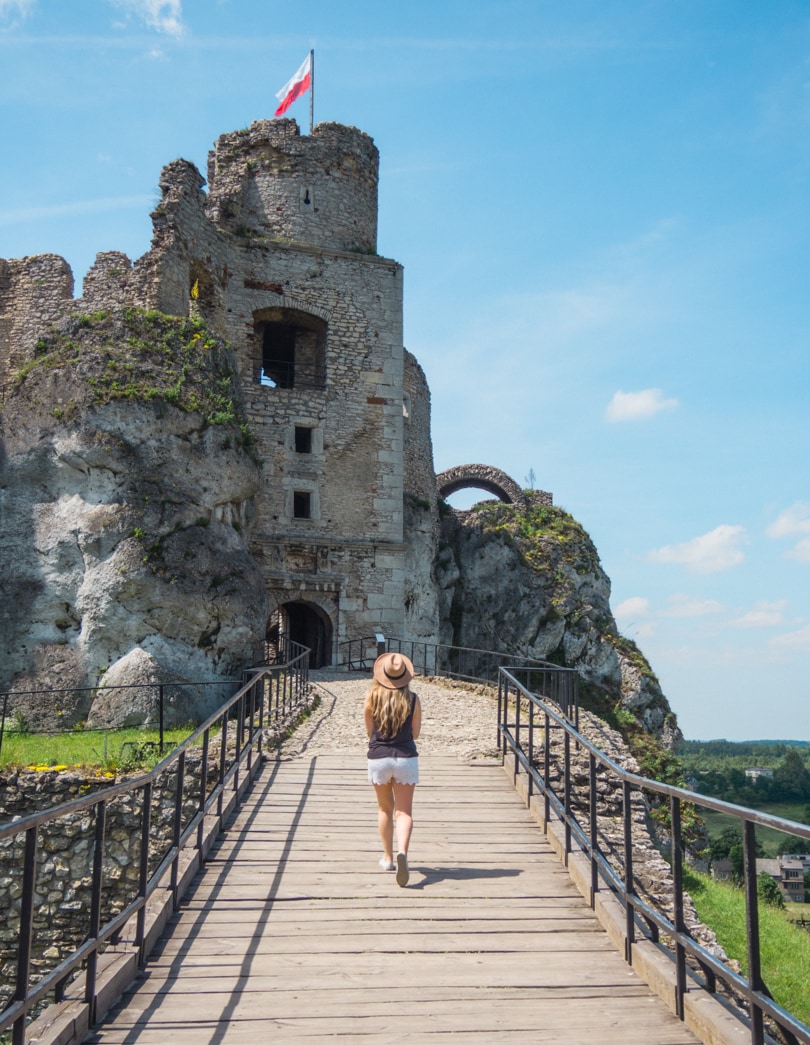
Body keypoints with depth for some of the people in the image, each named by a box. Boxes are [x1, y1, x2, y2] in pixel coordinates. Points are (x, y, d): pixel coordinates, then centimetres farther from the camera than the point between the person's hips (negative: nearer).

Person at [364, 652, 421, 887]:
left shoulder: (372, 697, -6)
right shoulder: (413, 700, -6)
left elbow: (369, 732, 3)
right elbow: (415, 733, 4)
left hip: (378, 759, 1)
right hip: (406, 758, -1)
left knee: (385, 809, 19)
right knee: (404, 812, 1)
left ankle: (388, 858, 27)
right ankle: (402, 852, -23)